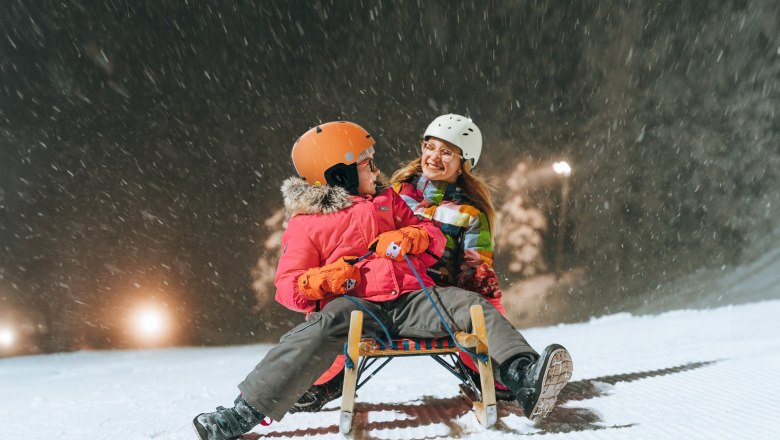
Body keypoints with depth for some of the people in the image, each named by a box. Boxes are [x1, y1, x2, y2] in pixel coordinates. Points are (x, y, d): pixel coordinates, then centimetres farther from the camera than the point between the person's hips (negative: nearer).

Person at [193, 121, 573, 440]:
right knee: (327, 324, -36)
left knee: (473, 306, -19)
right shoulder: (306, 225, 10)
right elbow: (287, 285, 6)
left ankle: (524, 378, -33)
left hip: (410, 300, 4)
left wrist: (408, 238, -3)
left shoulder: (388, 202, 23)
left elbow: (433, 236, 21)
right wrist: (324, 280, -16)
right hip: (355, 306, -4)